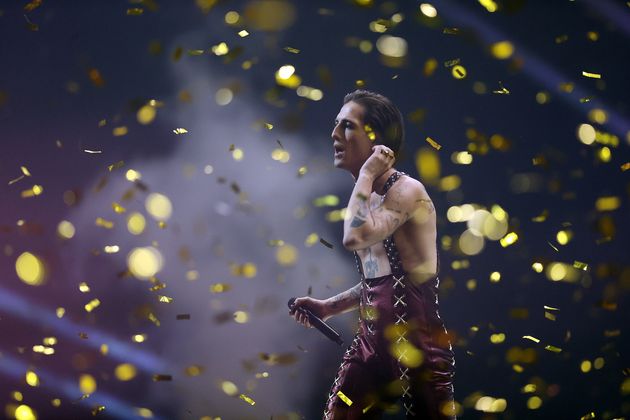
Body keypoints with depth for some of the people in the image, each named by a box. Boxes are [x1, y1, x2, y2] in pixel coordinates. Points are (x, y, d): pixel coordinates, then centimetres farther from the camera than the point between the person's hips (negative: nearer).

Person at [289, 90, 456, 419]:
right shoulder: (368, 198, 14)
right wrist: (329, 307, 15)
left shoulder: (406, 191, -13)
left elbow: (355, 237, -32)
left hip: (418, 345, -8)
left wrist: (366, 173, -19)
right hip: (372, 341, 8)